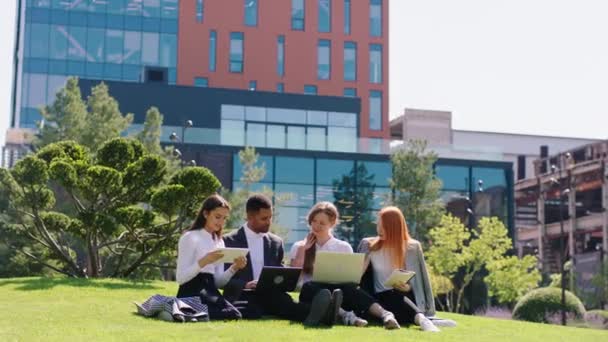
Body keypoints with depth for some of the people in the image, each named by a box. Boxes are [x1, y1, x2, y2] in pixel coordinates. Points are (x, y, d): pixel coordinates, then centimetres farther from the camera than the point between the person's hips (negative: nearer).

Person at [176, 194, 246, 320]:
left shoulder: (219, 242, 19)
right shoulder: (190, 238, -2)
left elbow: (218, 282, 14)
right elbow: (180, 278, -11)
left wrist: (234, 268, -3)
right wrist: (203, 261, -23)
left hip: (210, 291, 7)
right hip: (191, 293, -7)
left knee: (234, 315, -25)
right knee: (233, 315, -28)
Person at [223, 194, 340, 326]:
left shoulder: (276, 242, 17)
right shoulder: (229, 241, 5)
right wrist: (245, 285, -18)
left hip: (269, 296, 4)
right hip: (242, 296, -4)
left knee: (280, 299, -33)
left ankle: (312, 312, -65)